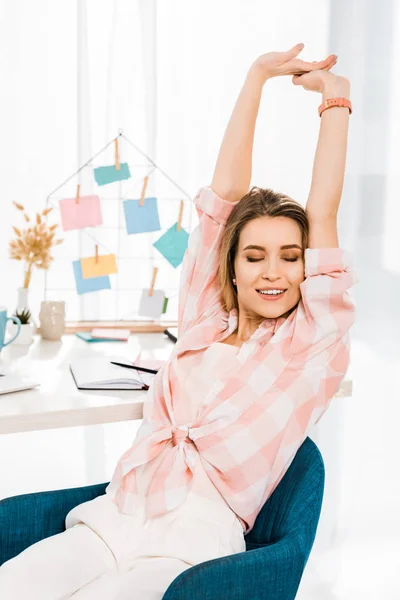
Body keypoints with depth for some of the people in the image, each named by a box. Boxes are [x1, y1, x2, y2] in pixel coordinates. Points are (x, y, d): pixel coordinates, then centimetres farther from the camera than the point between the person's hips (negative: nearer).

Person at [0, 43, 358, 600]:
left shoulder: (311, 345, 2)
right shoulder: (205, 321, 10)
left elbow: (323, 213, -3)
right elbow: (224, 196, 8)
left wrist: (336, 97, 3)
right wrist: (257, 76, 10)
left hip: (193, 541, -3)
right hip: (113, 519, 3)